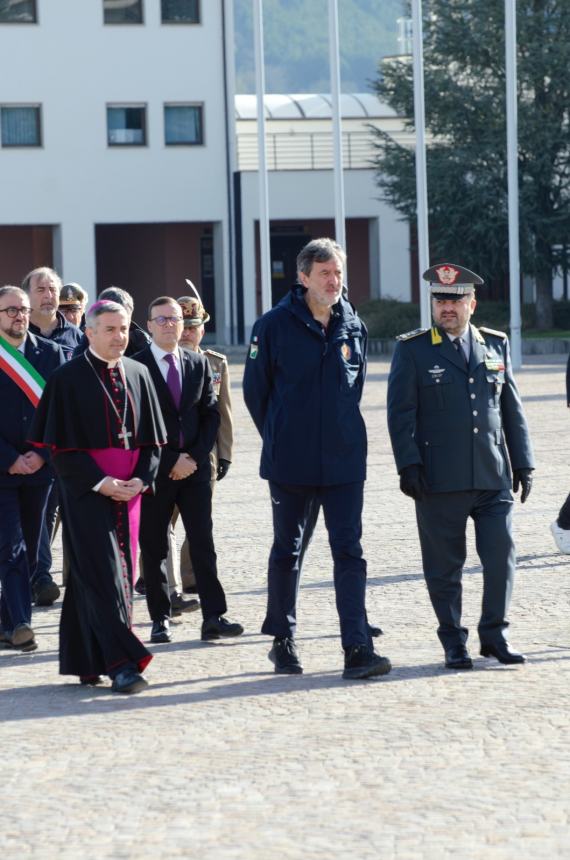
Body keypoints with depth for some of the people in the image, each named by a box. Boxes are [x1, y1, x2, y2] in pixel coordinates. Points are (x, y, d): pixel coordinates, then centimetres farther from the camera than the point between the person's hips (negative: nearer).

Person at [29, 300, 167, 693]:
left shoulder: (138, 374, 9)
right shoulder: (68, 379, -5)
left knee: (122, 570, 7)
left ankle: (88, 661, 16)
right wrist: (102, 483, -17)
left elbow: (152, 439, 12)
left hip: (130, 488, 5)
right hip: (87, 489, -5)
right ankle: (122, 663, -18)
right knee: (102, 571, -11)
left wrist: (141, 479, -5)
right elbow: (61, 447, -8)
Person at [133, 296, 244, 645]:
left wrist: (195, 457, -4)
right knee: (154, 547, 1)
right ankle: (160, 619, 8)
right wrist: (171, 460, -10)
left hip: (194, 466, 3)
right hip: (154, 468, -3)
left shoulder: (199, 363, 10)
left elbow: (211, 413, 9)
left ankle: (214, 616, -4)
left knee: (203, 542, -2)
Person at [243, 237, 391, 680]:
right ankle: (283, 640, 23)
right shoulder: (274, 326, -6)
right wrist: (279, 438, 9)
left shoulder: (354, 327, 5)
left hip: (345, 460, 2)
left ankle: (357, 649, -8)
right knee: (286, 551, 10)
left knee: (349, 551, -5)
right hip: (291, 462, -2)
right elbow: (255, 390, 3)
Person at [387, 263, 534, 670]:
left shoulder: (496, 345, 12)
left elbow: (512, 409, 14)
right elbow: (401, 412, -2)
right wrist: (409, 465, -10)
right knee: (444, 567, 2)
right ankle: (454, 643, 13)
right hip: (439, 481, -3)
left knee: (502, 557, -1)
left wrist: (523, 463, 11)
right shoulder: (412, 350, 2)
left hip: (493, 478, 3)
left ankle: (494, 634, 14)